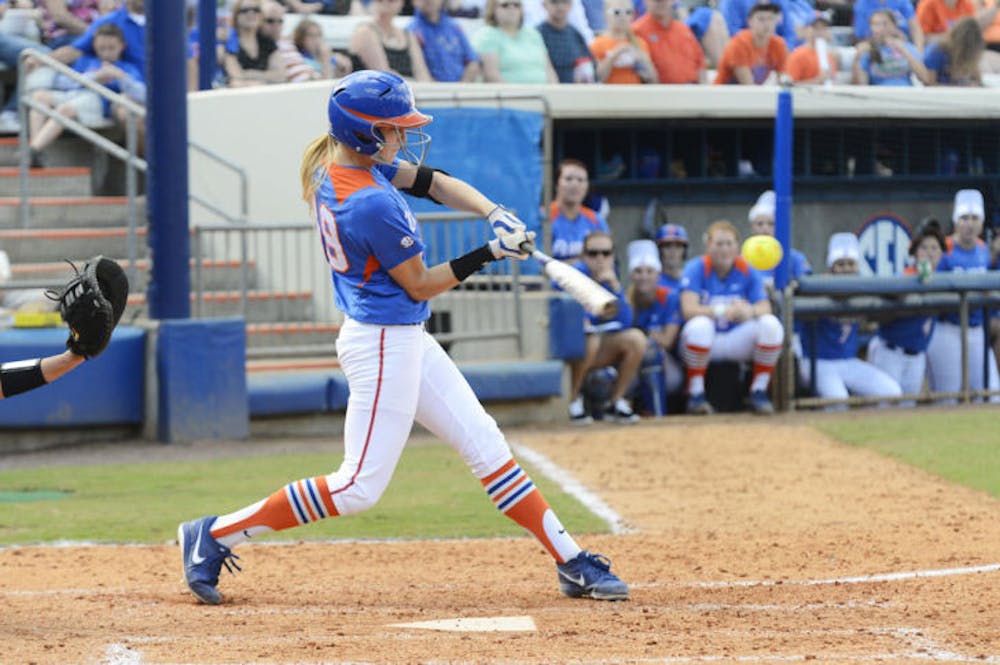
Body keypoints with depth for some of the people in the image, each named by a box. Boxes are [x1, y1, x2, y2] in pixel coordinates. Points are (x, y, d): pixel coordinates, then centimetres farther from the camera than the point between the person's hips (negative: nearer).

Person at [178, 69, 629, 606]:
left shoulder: (331, 166, 2)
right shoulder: (372, 204, -26)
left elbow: (428, 180, 8)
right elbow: (419, 285, -15)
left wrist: (495, 214, -5)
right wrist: (488, 254, -10)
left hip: (407, 339, 11)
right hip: (384, 344, -11)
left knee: (486, 446, 11)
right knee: (359, 487, -5)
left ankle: (571, 562, 14)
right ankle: (215, 536, 1)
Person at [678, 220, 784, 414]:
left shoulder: (747, 271, -1)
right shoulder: (696, 268, -9)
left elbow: (765, 308, -12)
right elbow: (688, 310, -23)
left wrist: (749, 312, -37)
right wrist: (722, 311, -39)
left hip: (737, 343, 3)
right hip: (706, 342, -3)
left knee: (771, 324, -22)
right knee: (699, 325, -36)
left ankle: (759, 391, -10)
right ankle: (696, 394, -22)